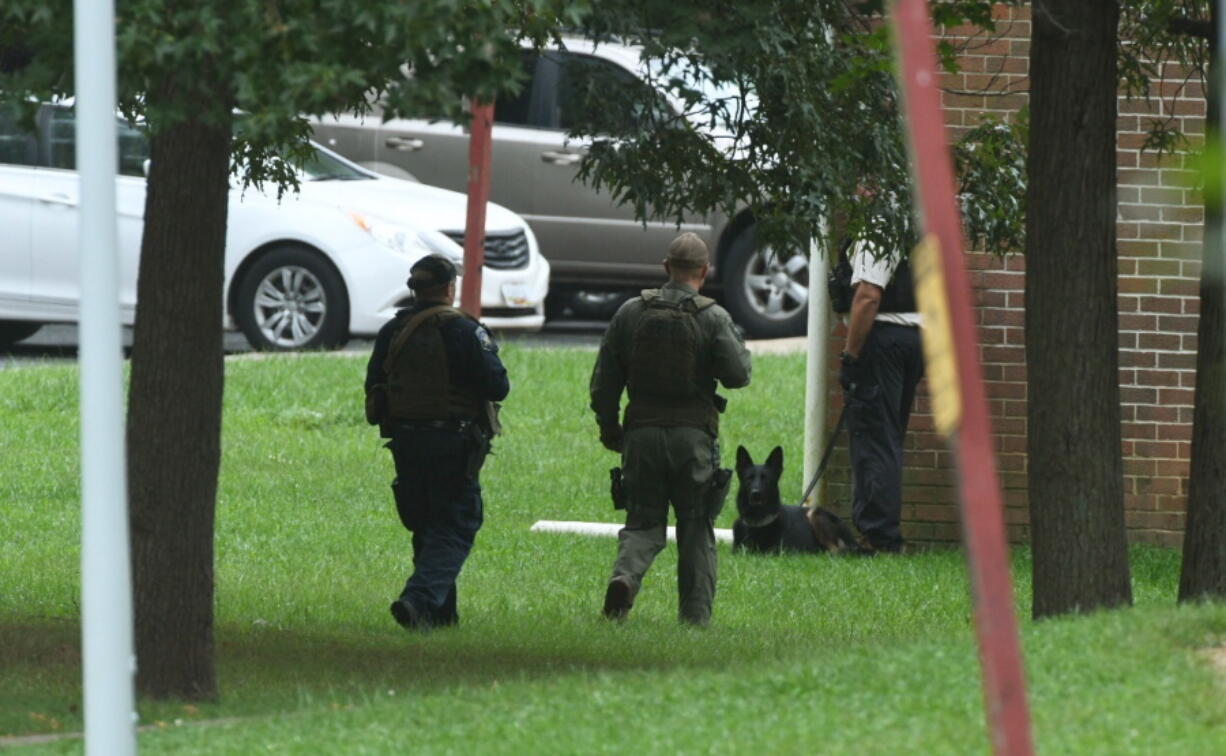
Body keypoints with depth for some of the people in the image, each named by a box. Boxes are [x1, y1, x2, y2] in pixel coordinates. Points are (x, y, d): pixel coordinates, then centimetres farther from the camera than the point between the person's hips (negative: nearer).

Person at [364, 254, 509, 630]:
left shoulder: (392, 331, 5)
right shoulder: (463, 331, -12)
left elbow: (374, 388, 10)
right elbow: (497, 387, -12)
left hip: (406, 443, 5)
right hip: (452, 442, -5)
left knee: (425, 527, 17)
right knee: (454, 529, -1)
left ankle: (440, 611, 20)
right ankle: (419, 599, -20)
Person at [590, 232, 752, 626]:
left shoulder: (630, 313, 3)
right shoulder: (713, 318, -6)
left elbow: (603, 382, 5)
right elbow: (738, 375, -7)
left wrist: (609, 429, 17)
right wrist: (738, 343, 13)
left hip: (642, 434, 2)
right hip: (694, 436, -2)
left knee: (643, 522, 8)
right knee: (696, 530, 9)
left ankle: (625, 575, -20)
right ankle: (695, 615, 8)